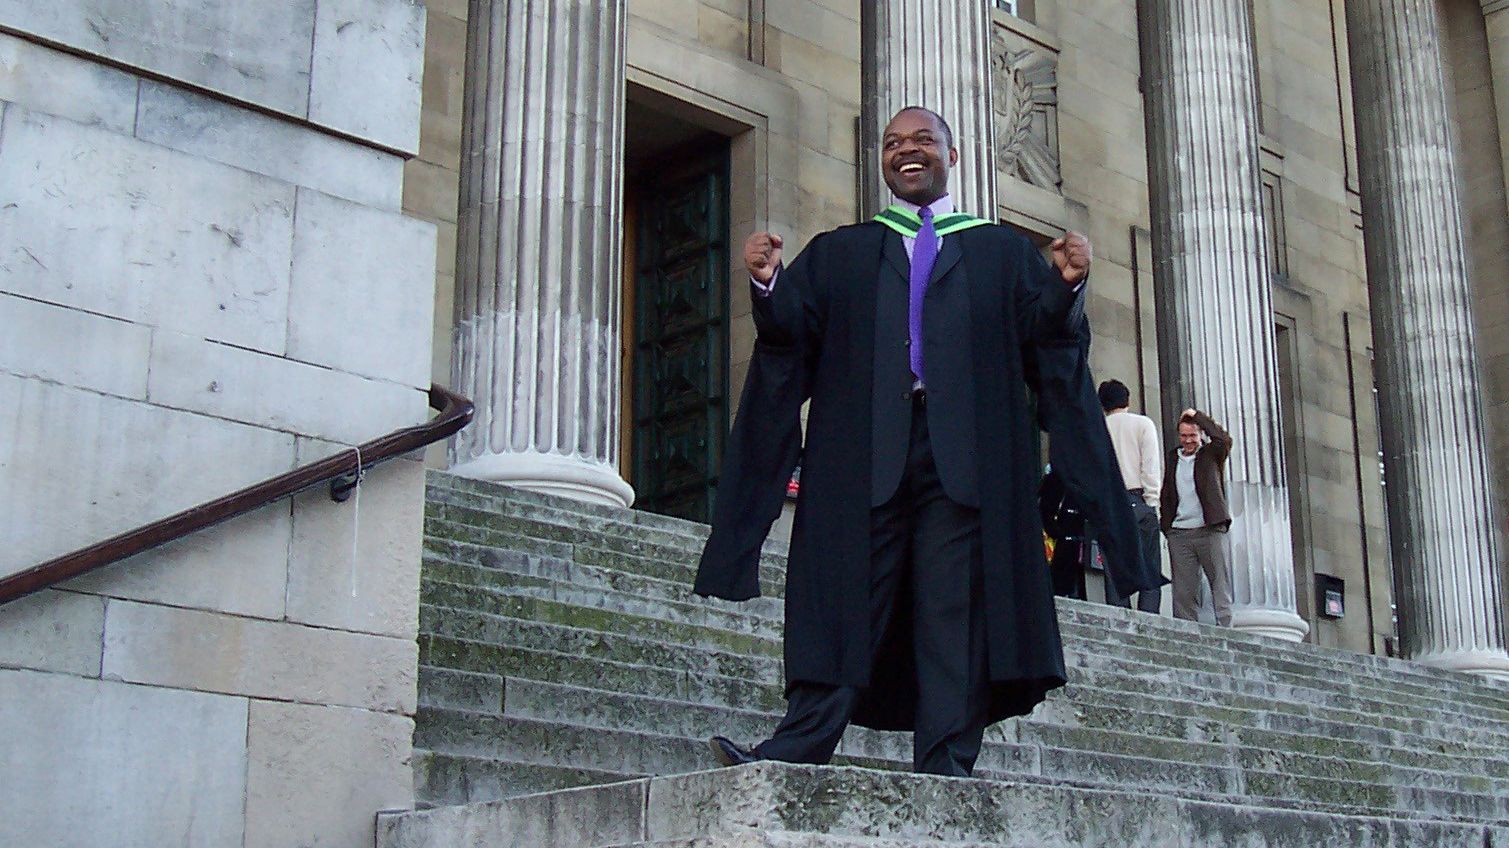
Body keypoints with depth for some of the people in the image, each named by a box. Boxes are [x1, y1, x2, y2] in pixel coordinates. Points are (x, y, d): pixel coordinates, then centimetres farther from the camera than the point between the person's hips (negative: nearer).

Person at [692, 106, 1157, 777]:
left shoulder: (1003, 251, 20)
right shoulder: (837, 254, 21)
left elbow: (1043, 342, 7)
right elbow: (792, 339, 7)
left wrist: (1066, 288, -13)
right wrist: (769, 285, -13)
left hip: (964, 457, 0)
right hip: (862, 455, 1)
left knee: (957, 608, -5)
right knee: (845, 601, -7)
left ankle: (946, 769, -4)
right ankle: (797, 753, -10)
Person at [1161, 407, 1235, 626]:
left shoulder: (1211, 454, 7)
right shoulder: (1173, 457, 16)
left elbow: (1224, 440, -15)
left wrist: (1197, 415, -7)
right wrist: (1166, 525, 8)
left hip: (1211, 530, -3)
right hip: (1179, 533, 3)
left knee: (1221, 583, -4)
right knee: (1183, 589, 0)